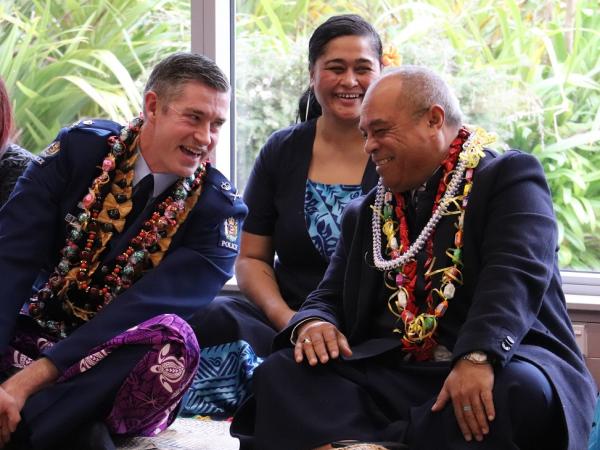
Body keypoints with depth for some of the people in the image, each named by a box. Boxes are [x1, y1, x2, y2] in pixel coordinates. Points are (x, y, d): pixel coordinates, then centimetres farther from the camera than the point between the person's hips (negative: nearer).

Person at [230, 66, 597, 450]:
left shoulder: (510, 177, 2)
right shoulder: (365, 213, 23)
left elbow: (516, 273, -14)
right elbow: (330, 299, 20)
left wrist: (477, 359, -32)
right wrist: (312, 323, -6)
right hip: (388, 377, 5)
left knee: (523, 390, -39)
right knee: (280, 373, -18)